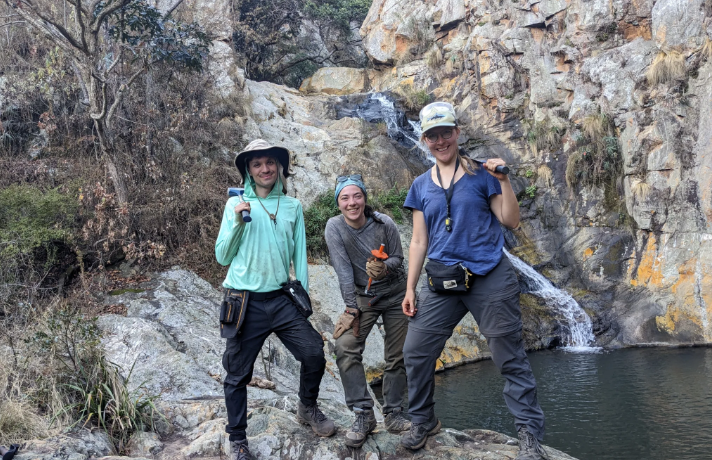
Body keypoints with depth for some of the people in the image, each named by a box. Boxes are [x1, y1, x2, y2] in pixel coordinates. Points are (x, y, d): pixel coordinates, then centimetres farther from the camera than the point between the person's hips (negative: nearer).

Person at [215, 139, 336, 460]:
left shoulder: (292, 206, 7)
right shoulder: (236, 204, 2)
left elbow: (299, 253, 9)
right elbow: (222, 256, 3)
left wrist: (302, 292, 3)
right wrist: (237, 222, -11)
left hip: (281, 298, 2)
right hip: (244, 301, -1)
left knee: (314, 353, -4)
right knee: (238, 375, 5)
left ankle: (307, 408, 25)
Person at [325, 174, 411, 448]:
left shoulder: (384, 223, -16)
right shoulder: (334, 227, -16)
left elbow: (398, 258, -5)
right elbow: (343, 269, -18)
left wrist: (385, 267, -28)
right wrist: (351, 309, -18)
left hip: (395, 295, 0)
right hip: (362, 297, 0)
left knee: (396, 357, 3)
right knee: (345, 348, -18)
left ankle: (393, 414, 19)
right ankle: (363, 415, -8)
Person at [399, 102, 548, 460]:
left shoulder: (481, 173, 1)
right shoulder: (421, 186, 11)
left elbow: (511, 221, -1)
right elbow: (419, 241, 12)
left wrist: (503, 181, -14)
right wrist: (410, 289, 9)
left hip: (489, 278, -3)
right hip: (442, 282, 4)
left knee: (510, 358, 0)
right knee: (416, 351, 4)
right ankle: (423, 422, 25)